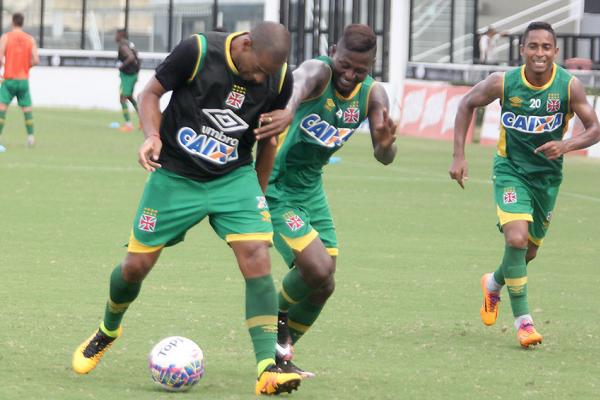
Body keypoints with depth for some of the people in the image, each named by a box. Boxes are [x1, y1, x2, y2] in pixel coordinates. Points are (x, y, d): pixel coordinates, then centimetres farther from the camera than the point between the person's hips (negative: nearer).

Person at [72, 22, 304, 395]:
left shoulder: (280, 79, -8)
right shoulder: (197, 51, -19)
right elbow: (152, 92, -5)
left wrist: (259, 192, 15)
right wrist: (152, 135, -23)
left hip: (233, 178, 2)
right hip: (175, 175, -1)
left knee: (257, 259, -18)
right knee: (136, 265, 4)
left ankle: (268, 369, -20)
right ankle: (108, 331, 37)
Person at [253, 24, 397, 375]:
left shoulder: (373, 95, -5)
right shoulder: (319, 71, -23)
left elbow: (385, 158, -15)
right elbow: (300, 83, -49)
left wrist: (386, 144, -40)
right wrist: (289, 110, -73)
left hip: (311, 189, 7)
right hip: (274, 186, -7)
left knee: (323, 285, 8)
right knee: (316, 269, -20)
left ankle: (280, 352, 29)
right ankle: (279, 317, 11)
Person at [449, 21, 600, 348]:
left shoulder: (569, 86, -16)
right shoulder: (503, 83, -16)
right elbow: (467, 104, 0)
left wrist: (564, 146, -31)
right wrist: (459, 157, -5)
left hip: (547, 176, 3)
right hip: (511, 170, -3)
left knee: (529, 250, 14)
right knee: (516, 238, -22)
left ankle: (494, 284, 48)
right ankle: (522, 320, -11)